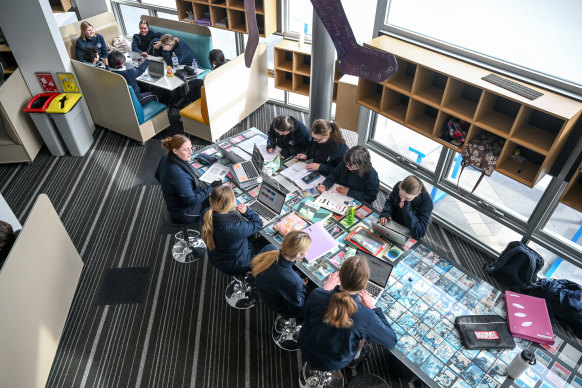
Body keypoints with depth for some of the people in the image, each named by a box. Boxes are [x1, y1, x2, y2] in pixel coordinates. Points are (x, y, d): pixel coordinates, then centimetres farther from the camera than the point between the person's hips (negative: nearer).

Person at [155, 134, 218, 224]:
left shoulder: (165, 160, -7)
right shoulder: (178, 174, -37)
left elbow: (158, 176, 14)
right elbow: (191, 200, -30)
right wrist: (211, 188, -25)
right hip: (184, 214, -9)